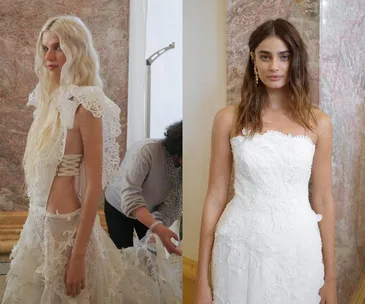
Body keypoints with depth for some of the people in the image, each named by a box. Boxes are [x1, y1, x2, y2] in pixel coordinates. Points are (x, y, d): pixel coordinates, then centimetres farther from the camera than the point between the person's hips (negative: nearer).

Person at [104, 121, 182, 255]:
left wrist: (155, 231, -36)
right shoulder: (146, 151, -36)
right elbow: (130, 197, -42)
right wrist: (158, 228, -53)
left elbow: (170, 206, -19)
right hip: (119, 207, -4)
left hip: (150, 210, 4)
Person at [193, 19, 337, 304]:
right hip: (240, 251, -1)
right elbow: (215, 197, -2)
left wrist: (330, 277, 5)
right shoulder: (229, 118, -4)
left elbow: (323, 201, 3)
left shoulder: (318, 122, -1)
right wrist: (202, 279, -1)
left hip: (298, 251, 1)